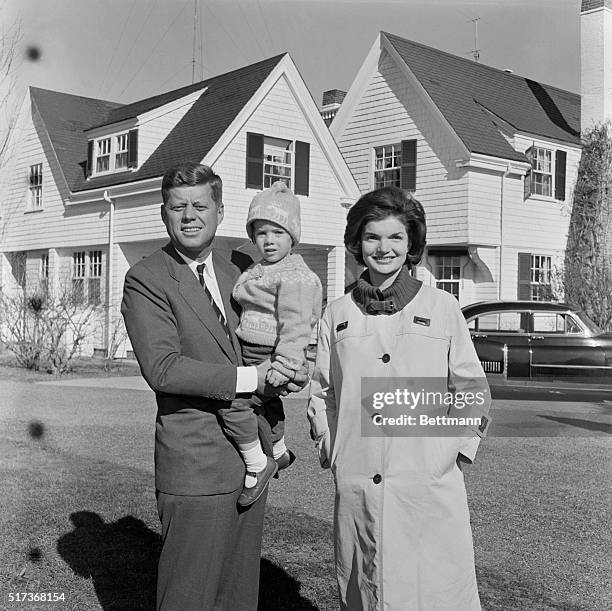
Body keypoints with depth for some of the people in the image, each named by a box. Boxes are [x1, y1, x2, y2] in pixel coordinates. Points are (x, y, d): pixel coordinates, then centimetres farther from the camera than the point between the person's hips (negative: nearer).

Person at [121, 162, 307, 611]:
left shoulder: (238, 268, 12)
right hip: (196, 463, -6)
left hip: (252, 457, 7)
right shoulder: (145, 280, -9)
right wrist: (250, 378, -21)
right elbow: (162, 368, -21)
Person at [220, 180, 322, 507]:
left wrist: (284, 365, -32)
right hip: (252, 354, 11)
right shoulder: (258, 270, 12)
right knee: (268, 401, 31)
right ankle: (279, 451, 57)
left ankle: (257, 465, -8)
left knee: (232, 402, -24)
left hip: (272, 358, -11)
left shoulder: (296, 276, -19)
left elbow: (295, 324, -26)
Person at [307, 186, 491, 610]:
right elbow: (321, 391, 17)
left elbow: (472, 390, 8)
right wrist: (328, 447, 8)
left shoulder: (442, 308, 4)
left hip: (431, 485, -2)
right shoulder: (338, 314, 9)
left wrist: (460, 448, 1)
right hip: (356, 489, 2)